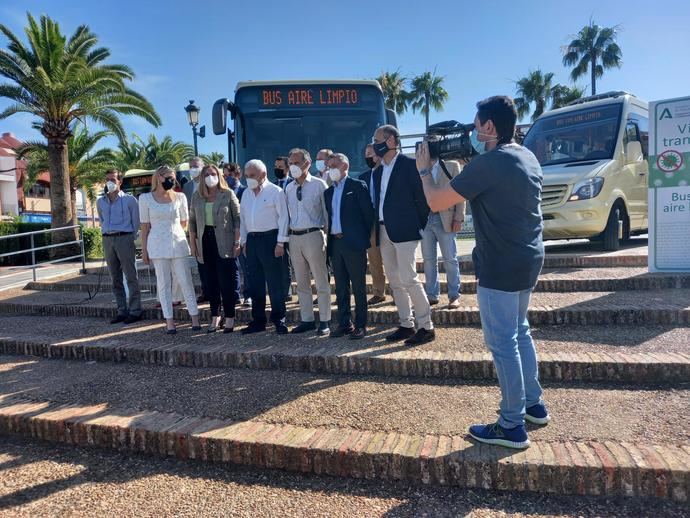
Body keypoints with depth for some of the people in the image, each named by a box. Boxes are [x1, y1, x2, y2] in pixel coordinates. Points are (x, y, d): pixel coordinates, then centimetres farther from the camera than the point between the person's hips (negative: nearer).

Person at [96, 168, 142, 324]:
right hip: (107, 240, 5)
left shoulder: (129, 199, -1)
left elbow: (136, 221, 2)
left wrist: (132, 239, 1)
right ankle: (122, 311, 15)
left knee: (131, 277, -4)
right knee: (115, 279, 8)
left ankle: (135, 311, 0)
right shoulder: (100, 202, 13)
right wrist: (105, 233, 14)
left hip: (124, 238, -5)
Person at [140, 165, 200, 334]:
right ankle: (169, 321, 9)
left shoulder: (179, 197, 5)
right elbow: (145, 226, 3)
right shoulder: (145, 198, 3)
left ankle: (195, 318, 6)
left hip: (178, 243, 1)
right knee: (163, 284, 3)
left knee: (186, 281, 1)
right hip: (157, 246, -1)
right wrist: (144, 249, 3)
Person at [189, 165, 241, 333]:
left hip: (224, 243, -4)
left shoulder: (228, 194, -1)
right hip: (206, 242, 4)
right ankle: (215, 317, 17)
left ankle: (230, 318, 6)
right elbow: (192, 221, 13)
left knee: (227, 282, -3)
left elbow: (237, 218, -3)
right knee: (211, 282, 8)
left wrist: (237, 242, -9)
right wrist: (193, 243, 6)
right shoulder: (197, 197, 9)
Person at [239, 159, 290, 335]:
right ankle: (258, 320, 19)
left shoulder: (275, 192, -5)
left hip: (269, 238, -6)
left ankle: (279, 320, 7)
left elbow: (283, 217, -8)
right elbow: (242, 219, 18)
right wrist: (244, 241, 13)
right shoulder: (246, 194, 15)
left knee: (274, 282, -2)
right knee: (255, 283, 10)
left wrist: (280, 243, -13)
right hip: (252, 240, 6)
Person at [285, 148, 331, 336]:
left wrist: (327, 235, -3)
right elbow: (289, 213, 14)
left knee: (321, 282, 1)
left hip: (313, 235, -5)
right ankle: (307, 320, 23)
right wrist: (287, 236, 9)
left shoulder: (319, 185, -3)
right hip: (294, 237, 6)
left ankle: (324, 322, 9)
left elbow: (327, 212, -1)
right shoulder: (289, 188, 11)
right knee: (301, 283, 12)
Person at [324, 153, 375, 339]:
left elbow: (368, 213, -5)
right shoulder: (328, 192, 16)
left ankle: (360, 325, 8)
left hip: (353, 243, -6)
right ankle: (344, 324, 18)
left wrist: (365, 238, -5)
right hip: (335, 243, 6)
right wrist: (330, 237, 7)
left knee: (358, 287, 0)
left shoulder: (358, 186, -2)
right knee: (340, 287, 10)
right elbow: (329, 217, 17)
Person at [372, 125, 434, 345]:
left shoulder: (408, 164, -5)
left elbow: (422, 196, -6)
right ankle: (406, 325, 17)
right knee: (395, 281, 9)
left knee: (408, 279, -11)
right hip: (384, 232, 8)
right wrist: (378, 229, 11)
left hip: (404, 230, -8)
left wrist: (419, 225, -4)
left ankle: (426, 327, -1)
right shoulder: (378, 171, 16)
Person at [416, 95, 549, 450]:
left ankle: (512, 426, 10)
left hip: (501, 266, -9)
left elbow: (436, 202, -15)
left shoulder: (488, 163, -19)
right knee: (519, 332, 22)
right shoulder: (527, 157, 10)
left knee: (503, 343, 0)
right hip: (528, 259, 9)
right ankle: (534, 404, 34)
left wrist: (425, 169, 2)